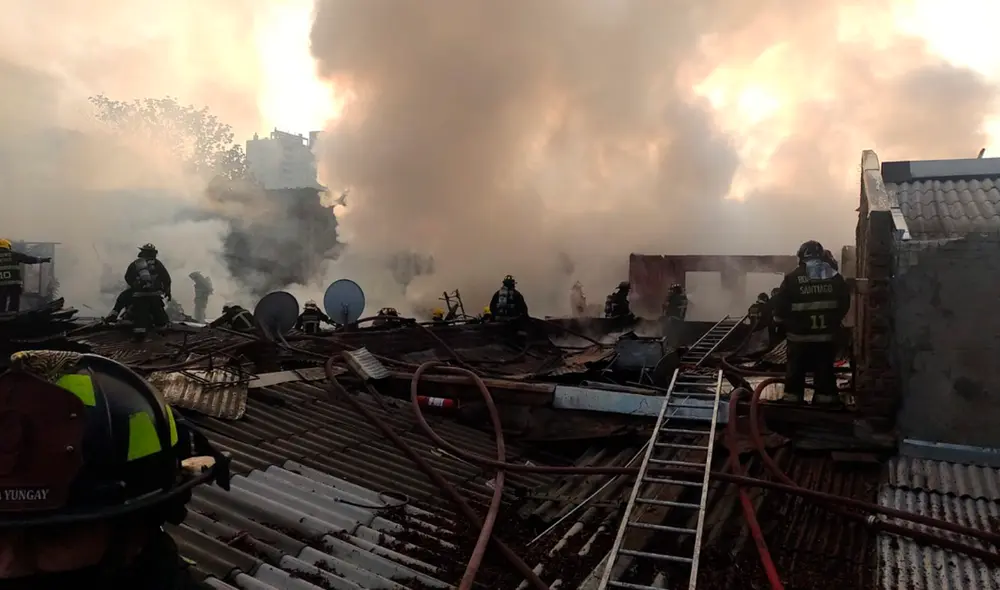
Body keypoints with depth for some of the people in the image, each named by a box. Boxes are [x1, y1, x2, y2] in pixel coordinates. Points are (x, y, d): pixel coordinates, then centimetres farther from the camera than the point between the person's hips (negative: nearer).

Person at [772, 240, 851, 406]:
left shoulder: (792, 278, -9)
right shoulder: (836, 278, 2)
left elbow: (780, 307, -9)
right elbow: (845, 304, 8)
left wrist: (783, 323, 9)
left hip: (799, 336, -2)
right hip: (827, 336, 3)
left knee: (795, 372, 8)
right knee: (825, 373, 10)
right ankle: (826, 401, 15)